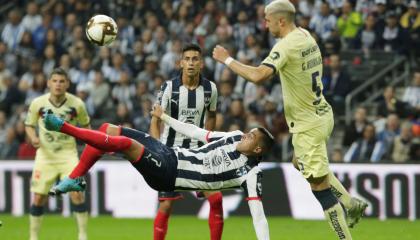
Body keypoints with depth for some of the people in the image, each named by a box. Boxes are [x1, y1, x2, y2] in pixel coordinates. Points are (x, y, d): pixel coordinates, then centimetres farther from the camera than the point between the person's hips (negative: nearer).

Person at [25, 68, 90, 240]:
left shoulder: (77, 104, -8)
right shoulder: (38, 103, -9)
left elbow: (85, 125, 10)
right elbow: (29, 125, 6)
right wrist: (33, 137, -14)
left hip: (68, 153, -1)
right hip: (45, 155, 1)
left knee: (77, 193, -14)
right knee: (38, 198, -1)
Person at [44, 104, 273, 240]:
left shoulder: (250, 173, -11)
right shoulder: (235, 137, 9)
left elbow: (258, 213, -15)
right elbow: (197, 133, 19)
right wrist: (163, 117, 25)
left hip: (168, 175, -8)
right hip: (169, 154, 8)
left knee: (125, 143, -29)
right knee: (108, 130, 3)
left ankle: (64, 127, -21)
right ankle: (74, 180, 10)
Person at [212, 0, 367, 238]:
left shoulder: (286, 46, -22)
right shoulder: (307, 36, 5)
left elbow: (259, 76, -33)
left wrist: (227, 60, -22)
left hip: (308, 124, -9)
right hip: (322, 113, 9)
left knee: (318, 184, -2)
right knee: (301, 163, 30)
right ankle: (352, 204, 28)